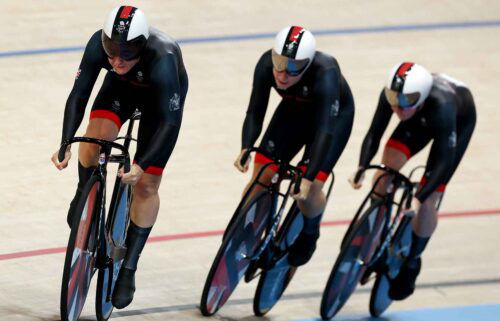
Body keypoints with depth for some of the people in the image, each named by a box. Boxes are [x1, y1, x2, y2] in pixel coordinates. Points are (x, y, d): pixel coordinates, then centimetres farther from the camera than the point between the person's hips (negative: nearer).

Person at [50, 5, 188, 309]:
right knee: (96, 136, -25)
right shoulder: (99, 45, -35)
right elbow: (78, 95, -28)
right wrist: (66, 145, -37)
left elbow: (170, 122, -39)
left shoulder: (162, 59, -44)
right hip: (122, 89, 3)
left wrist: (142, 165, -46)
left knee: (146, 184, -4)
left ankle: (129, 269, 9)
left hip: (162, 95, -3)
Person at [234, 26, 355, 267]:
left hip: (334, 114, -4)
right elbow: (255, 112, -25)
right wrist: (245, 149, -42)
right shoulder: (266, 65, -30)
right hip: (294, 111, 4)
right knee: (260, 178, -9)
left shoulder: (325, 74, -41)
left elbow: (324, 130, -43)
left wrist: (308, 180, -48)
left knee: (308, 192, -15)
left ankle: (309, 233, 17)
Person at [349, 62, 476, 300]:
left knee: (429, 198, -11)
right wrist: (362, 168, -42)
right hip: (421, 119, 4)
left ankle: (411, 265, 9)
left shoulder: (441, 106, -46)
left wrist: (419, 199, -48)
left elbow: (444, 162, -42)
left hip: (459, 120, -4)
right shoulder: (392, 95, -35)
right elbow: (374, 134, -27)